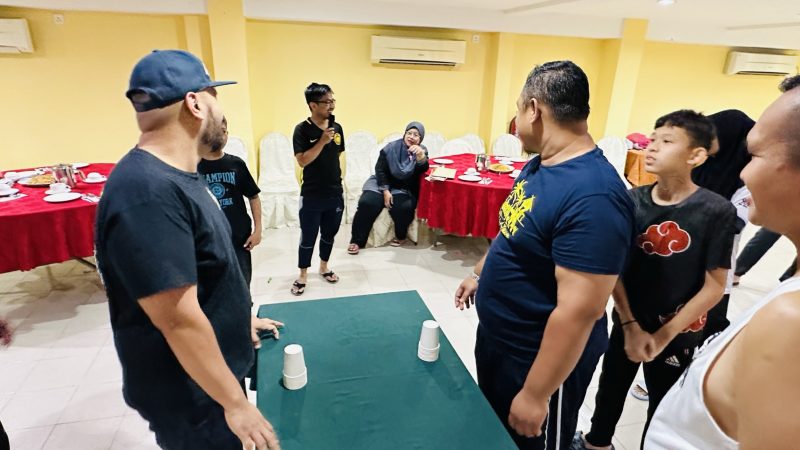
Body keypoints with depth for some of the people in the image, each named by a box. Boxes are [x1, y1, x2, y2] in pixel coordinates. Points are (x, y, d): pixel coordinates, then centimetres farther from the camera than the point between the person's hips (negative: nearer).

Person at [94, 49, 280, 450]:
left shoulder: (176, 177, 3)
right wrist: (235, 403, -22)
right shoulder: (148, 193, -31)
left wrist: (238, 316, 19)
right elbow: (179, 320, -30)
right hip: (191, 395, -9)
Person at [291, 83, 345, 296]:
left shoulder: (337, 128, 3)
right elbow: (302, 161, -19)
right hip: (311, 196, -4)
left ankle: (324, 267, 38)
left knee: (329, 234, 17)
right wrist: (322, 141, -24)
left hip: (335, 194, 5)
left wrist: (339, 182, 15)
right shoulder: (302, 129, -12)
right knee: (308, 237, 7)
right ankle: (303, 275, 24)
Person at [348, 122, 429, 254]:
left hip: (406, 189, 0)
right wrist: (385, 191, -13)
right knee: (367, 203, -24)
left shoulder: (422, 151, -2)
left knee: (403, 207, -31)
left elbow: (423, 170, -19)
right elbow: (380, 170, -3)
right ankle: (357, 241, -13)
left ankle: (400, 236, -1)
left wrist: (421, 156, -39)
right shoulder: (391, 147, -6)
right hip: (384, 183, 0)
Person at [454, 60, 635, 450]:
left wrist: (536, 395, -25)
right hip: (495, 337, 8)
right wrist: (479, 275, 21)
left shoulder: (592, 195, -31)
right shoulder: (538, 165, 0)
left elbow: (579, 312, -31)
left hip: (538, 359, -8)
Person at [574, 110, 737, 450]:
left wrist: (664, 335, -13)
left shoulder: (716, 211, -17)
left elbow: (714, 286, -12)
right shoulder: (633, 200, -9)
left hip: (678, 332, -3)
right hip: (628, 322, 3)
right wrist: (630, 326, -9)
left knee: (664, 403, 16)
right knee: (611, 387, 21)